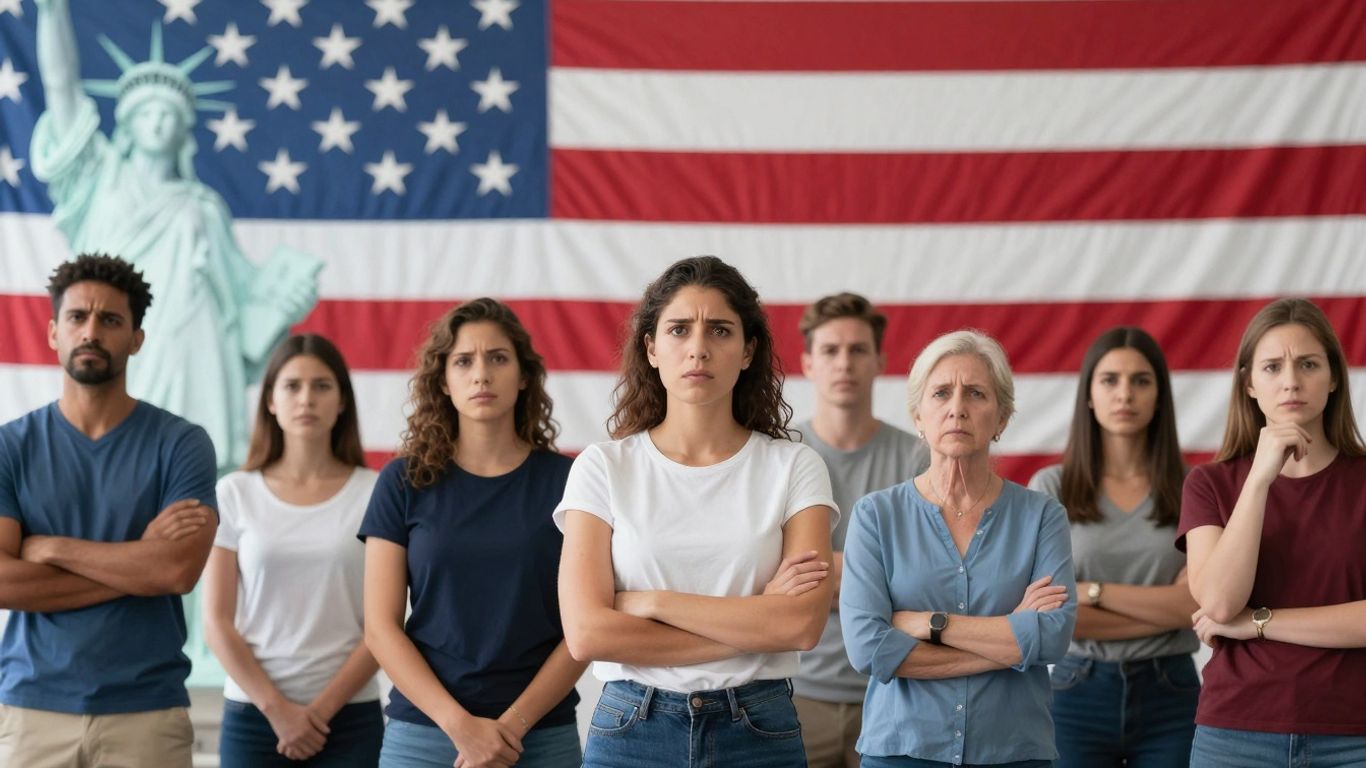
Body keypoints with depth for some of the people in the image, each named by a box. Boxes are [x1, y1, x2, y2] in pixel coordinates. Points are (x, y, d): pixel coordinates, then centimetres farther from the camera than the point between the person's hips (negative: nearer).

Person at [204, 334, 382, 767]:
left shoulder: (374, 494, 1)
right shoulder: (236, 493, 3)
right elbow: (217, 622, 0)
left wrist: (323, 708, -9)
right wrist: (277, 708, -8)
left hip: (349, 718, -1)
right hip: (252, 714, 1)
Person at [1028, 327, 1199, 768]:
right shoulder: (1052, 487, 0)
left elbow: (1194, 602, -9)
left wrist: (1092, 591, -11)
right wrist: (1163, 611, -10)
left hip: (1169, 697, 0)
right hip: (1079, 696, 0)